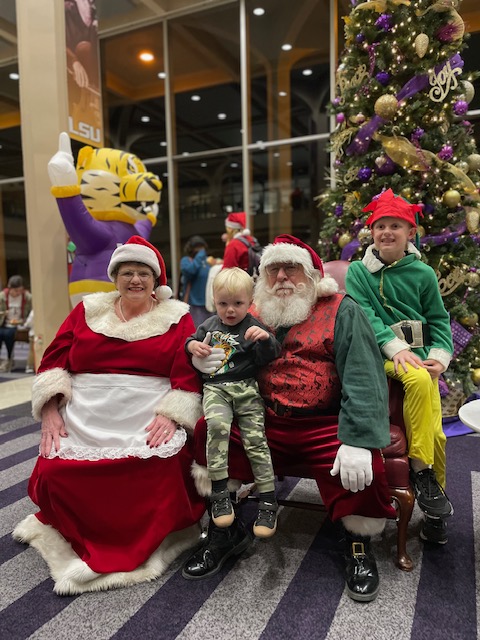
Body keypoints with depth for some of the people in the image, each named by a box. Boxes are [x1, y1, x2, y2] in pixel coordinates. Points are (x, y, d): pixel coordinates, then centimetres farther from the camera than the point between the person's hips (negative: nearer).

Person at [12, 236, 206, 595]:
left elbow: (188, 373, -1)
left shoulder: (176, 317, 7)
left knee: (159, 477, -25)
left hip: (149, 427, -2)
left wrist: (171, 416, -13)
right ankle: (75, 534, 17)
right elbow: (54, 359, 11)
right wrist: (50, 409, -1)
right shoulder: (88, 311, 14)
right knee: (54, 474, -16)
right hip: (83, 426, 3)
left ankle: (140, 543, 8)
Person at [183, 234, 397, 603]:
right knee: (206, 431, -14)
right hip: (265, 426, 4)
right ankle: (226, 531, 8)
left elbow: (363, 377, -11)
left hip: (326, 427, -3)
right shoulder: (253, 316, 14)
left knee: (363, 468, -28)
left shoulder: (341, 311, 1)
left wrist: (358, 440, -23)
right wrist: (200, 356, -10)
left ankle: (359, 545, 8)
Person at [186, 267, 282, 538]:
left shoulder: (252, 327, 2)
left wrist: (266, 338, -30)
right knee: (216, 424, -28)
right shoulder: (210, 325, 16)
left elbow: (270, 356, -10)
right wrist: (194, 345, 4)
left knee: (256, 440, -8)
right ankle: (219, 492, -19)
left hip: (246, 389, -2)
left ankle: (268, 502, 5)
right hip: (215, 389, 2)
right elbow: (191, 340, 28)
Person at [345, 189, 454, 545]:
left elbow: (439, 320, 12)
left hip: (418, 357, 3)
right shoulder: (358, 271, 5)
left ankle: (435, 513, 17)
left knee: (436, 433, -9)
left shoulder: (423, 274, 10)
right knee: (419, 379, -35)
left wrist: (440, 355, -6)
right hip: (380, 356, -2)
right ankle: (420, 471, -16)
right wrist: (396, 347, -21)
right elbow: (364, 315, -7)